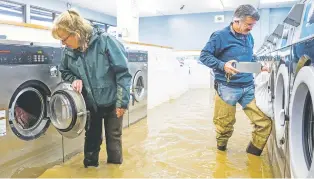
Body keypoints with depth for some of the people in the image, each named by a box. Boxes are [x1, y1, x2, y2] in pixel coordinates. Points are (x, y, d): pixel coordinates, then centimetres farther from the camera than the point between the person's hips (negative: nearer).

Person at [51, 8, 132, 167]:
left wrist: (122, 101, -19)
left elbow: (122, 72, -20)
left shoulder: (105, 41, -22)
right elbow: (64, 71, 12)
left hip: (111, 102, -3)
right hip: (91, 103, 4)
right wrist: (75, 79, -12)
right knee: (92, 136, 18)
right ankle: (90, 166, 39)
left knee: (113, 137, 13)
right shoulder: (69, 51, -7)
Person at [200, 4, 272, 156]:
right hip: (227, 88, -5)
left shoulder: (249, 37, 13)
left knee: (264, 122, -2)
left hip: (248, 87, 6)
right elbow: (204, 56, -9)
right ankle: (221, 148, 38)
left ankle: (253, 153, 20)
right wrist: (223, 65, -22)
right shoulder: (220, 36, -7)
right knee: (225, 126, 6)